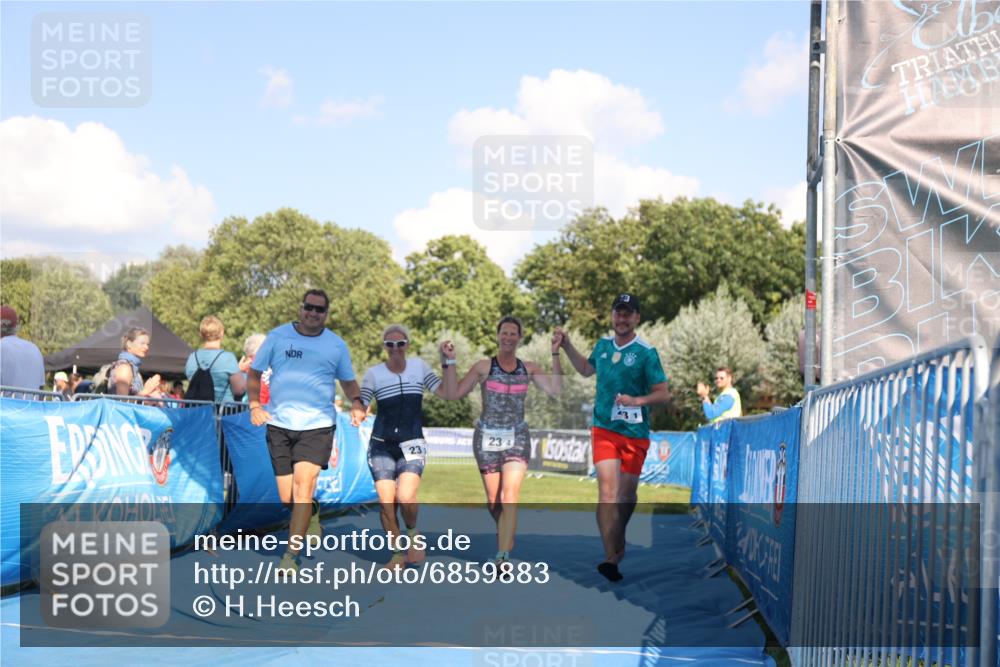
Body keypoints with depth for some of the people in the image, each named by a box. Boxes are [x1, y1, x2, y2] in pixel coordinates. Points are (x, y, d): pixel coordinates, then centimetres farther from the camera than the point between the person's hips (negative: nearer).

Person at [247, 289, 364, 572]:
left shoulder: (336, 345, 7)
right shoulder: (278, 336, 4)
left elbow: (348, 381, 18)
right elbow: (254, 372, 11)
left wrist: (357, 403, -3)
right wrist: (255, 405, -4)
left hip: (318, 425, -1)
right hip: (279, 424, 1)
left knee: (304, 483, -19)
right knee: (287, 499, 2)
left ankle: (291, 556, -14)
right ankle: (312, 512, 39)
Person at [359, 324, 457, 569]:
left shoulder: (418, 365, 6)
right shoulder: (374, 373, 2)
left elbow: (447, 392, 1)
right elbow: (360, 407, 2)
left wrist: (449, 361, -5)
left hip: (412, 444, 0)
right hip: (381, 445, 1)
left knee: (406, 497, -23)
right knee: (386, 502, -7)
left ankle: (412, 531, 9)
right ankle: (397, 554, 12)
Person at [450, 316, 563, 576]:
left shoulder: (529, 368, 5)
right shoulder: (484, 367, -1)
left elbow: (555, 389, -8)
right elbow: (453, 393, -5)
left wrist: (555, 353, -8)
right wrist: (449, 362, -12)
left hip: (517, 438, 0)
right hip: (487, 437, 0)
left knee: (510, 496, -17)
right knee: (494, 501, 8)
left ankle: (504, 556, -20)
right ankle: (505, 538, 38)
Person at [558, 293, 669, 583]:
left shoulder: (646, 352, -7)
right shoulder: (603, 345, 7)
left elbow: (663, 393, -7)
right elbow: (586, 369, 28)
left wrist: (637, 400, -23)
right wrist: (567, 346, 19)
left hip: (635, 432, -2)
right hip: (604, 429, 2)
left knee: (627, 494, 10)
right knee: (608, 490, -15)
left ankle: (619, 540, 38)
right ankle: (611, 557, -19)